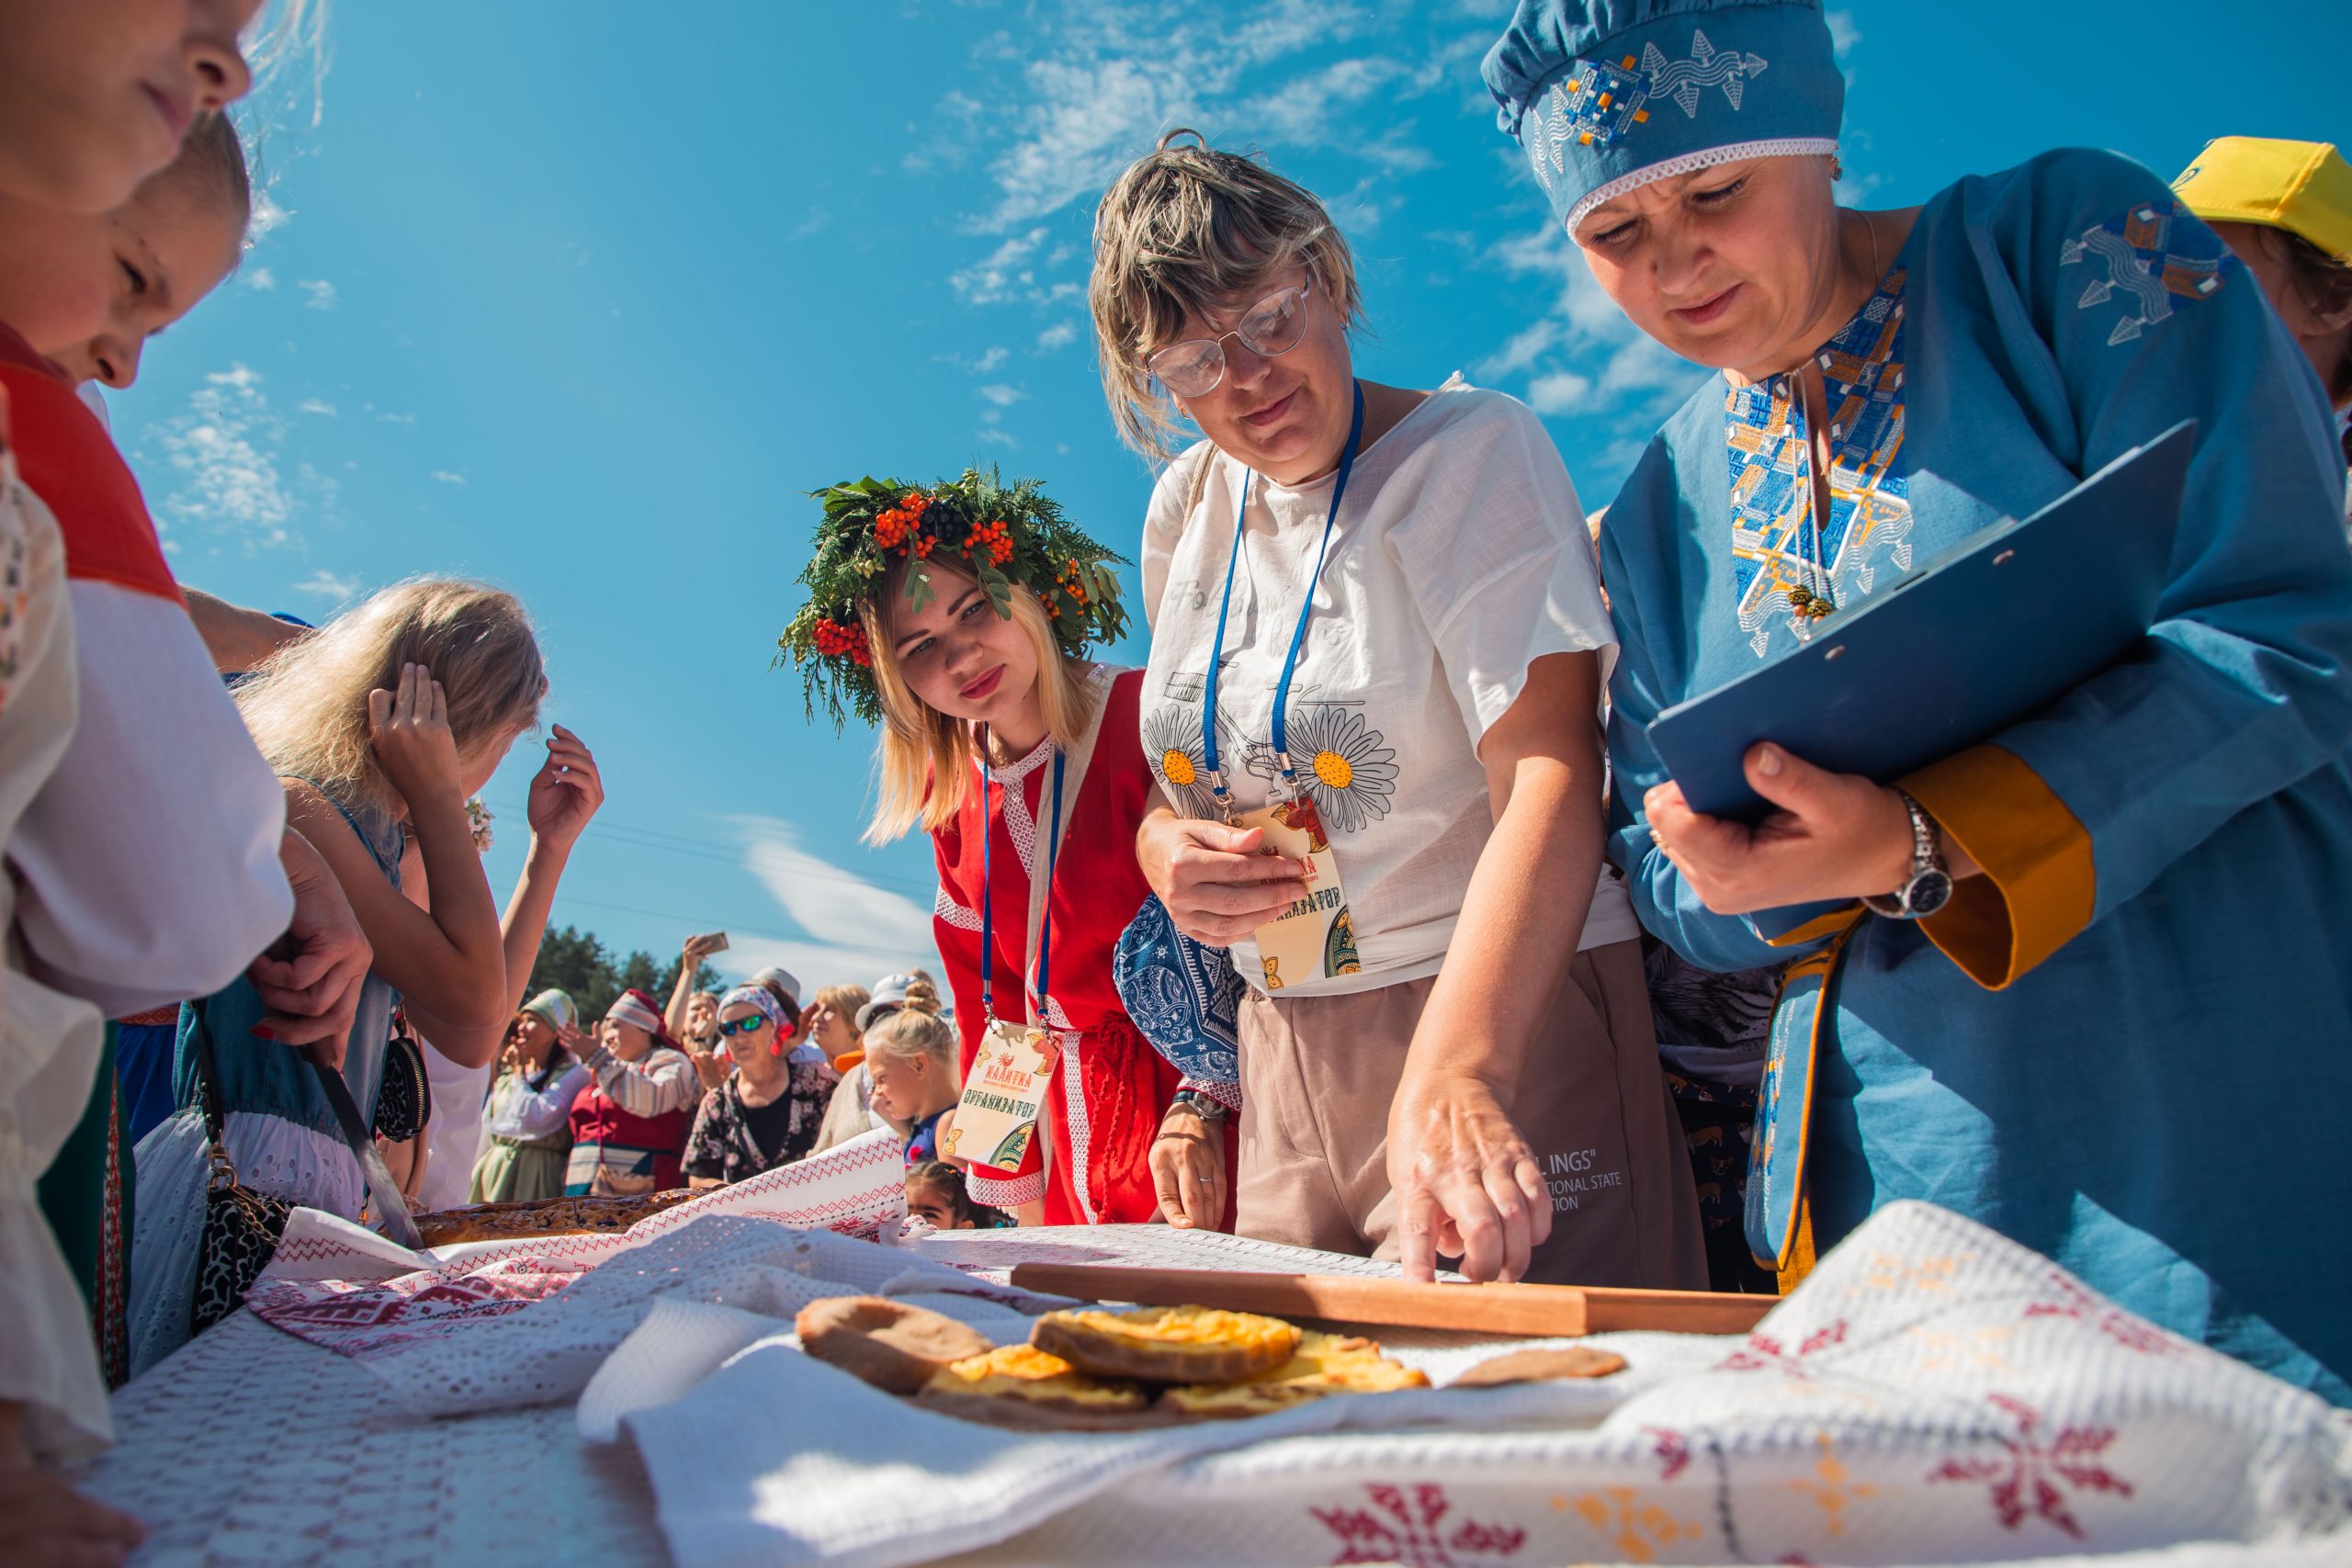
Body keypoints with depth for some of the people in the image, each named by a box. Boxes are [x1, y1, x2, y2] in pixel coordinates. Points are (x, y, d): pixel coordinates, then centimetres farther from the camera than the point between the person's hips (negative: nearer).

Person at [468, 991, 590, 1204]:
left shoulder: (572, 1074, -6)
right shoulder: (505, 1071, 17)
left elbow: (533, 1119, -17)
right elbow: (488, 1125, 21)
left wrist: (520, 1071, -5)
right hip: (493, 1169, 6)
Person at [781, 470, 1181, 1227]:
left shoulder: (1147, 717, -12)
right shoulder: (953, 792, 7)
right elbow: (984, 996, 12)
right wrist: (1017, 1186, 10)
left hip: (1185, 1087, -5)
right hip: (1068, 1112, 5)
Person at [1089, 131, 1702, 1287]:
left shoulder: (1469, 448, -10)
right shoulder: (1183, 511, 8)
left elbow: (1551, 779, -23)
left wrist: (1453, 1077, -37)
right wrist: (1164, 847, -6)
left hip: (1503, 1020, -5)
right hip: (1282, 1053, 6)